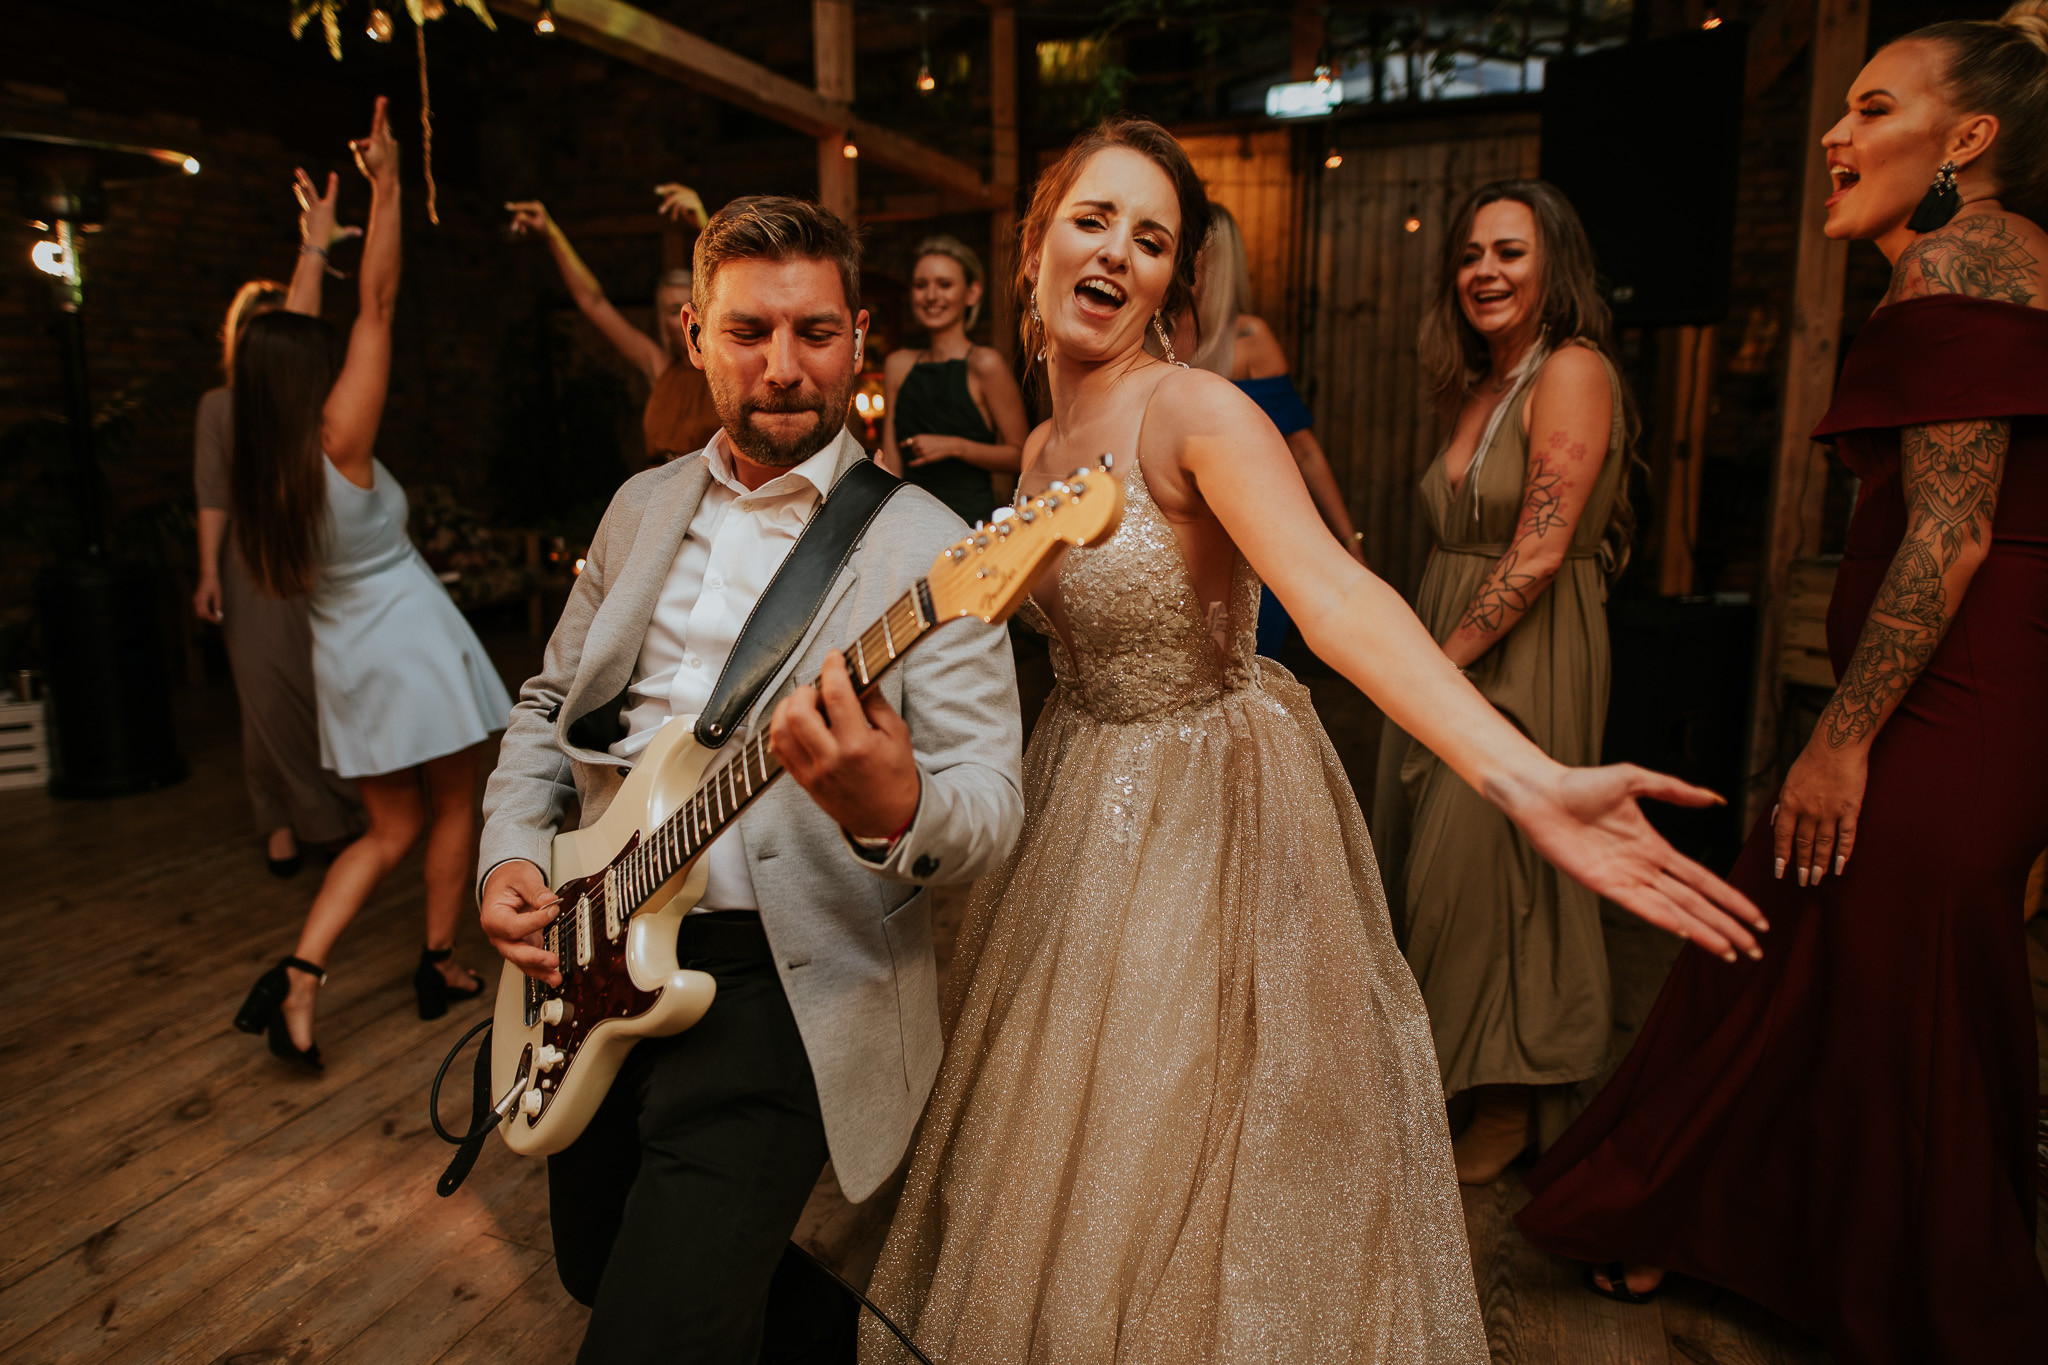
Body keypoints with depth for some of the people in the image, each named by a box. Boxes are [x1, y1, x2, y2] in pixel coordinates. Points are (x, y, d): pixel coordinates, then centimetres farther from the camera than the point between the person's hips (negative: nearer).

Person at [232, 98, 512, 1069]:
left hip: (345, 660, 7)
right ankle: (440, 967, 21)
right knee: (454, 808, 12)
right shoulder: (340, 440, -14)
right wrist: (386, 184, -9)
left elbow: (288, 339, 17)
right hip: (412, 642, -7)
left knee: (390, 831, 15)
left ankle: (299, 971, 0)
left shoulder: (264, 469, 3)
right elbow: (377, 304, -14)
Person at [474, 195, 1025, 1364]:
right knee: (597, 1271, 24)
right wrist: (512, 852, 0)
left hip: (782, 983, -6)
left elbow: (994, 805, -16)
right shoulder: (643, 507, 8)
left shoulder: (924, 547, -11)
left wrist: (895, 813, -38)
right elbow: (549, 704, 17)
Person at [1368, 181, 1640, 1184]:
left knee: (1486, 863, 0)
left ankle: (1512, 1106, 21)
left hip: (1522, 654, -8)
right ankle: (1441, 1067, 34)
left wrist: (1449, 656, -15)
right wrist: (1422, 649, 8)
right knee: (1428, 854, 14)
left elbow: (1541, 549, -19)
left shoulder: (1573, 370, -13)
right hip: (1447, 648, 8)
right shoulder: (1477, 385, 14)